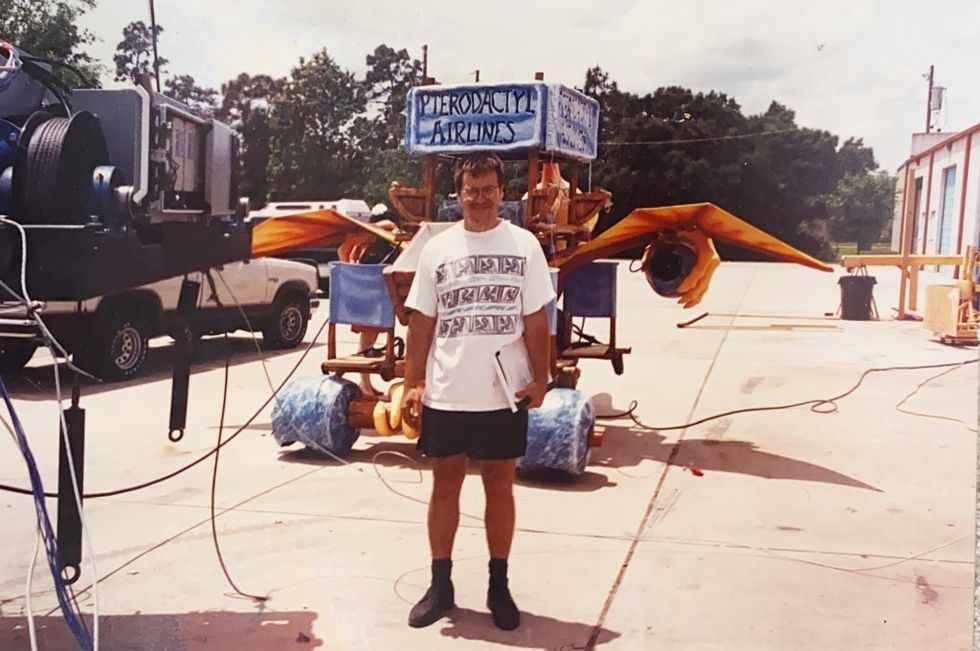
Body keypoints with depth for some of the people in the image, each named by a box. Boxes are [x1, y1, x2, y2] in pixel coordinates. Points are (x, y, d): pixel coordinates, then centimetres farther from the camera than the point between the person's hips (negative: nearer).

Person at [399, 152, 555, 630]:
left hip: (503, 394, -1)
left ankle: (498, 586, 23)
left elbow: (536, 320, 1)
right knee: (445, 483, 10)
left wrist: (540, 379, -6)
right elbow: (421, 322, 4)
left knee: (499, 485, 10)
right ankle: (440, 585, 23)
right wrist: (412, 385, -2)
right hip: (445, 393, 1)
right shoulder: (438, 248, 3)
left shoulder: (523, 245, 0)